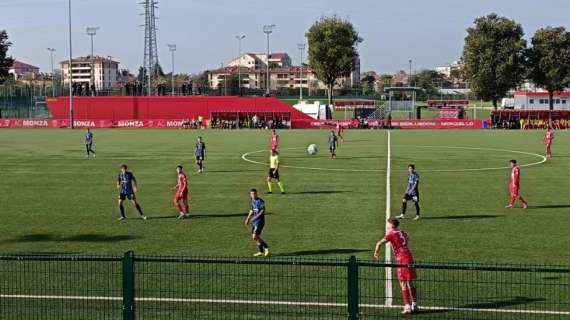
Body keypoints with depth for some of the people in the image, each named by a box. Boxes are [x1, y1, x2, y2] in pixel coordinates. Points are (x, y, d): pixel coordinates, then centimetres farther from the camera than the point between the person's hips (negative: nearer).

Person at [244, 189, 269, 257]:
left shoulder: (260, 201, -15)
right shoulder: (253, 201, 11)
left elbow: (262, 211, -20)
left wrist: (254, 217, -23)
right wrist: (248, 218, 17)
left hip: (260, 221, -9)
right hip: (254, 222, 9)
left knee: (255, 237, -13)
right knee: (254, 237, 10)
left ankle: (266, 247, 1)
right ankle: (261, 252, 20)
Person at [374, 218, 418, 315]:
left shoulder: (391, 234, -7)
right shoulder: (402, 232, 12)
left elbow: (379, 243, -15)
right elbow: (407, 239, 34)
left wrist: (376, 252, 1)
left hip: (401, 260, -6)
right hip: (409, 257, 6)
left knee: (403, 284, -1)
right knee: (410, 282, 15)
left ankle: (407, 307, -3)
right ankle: (414, 305, 21)